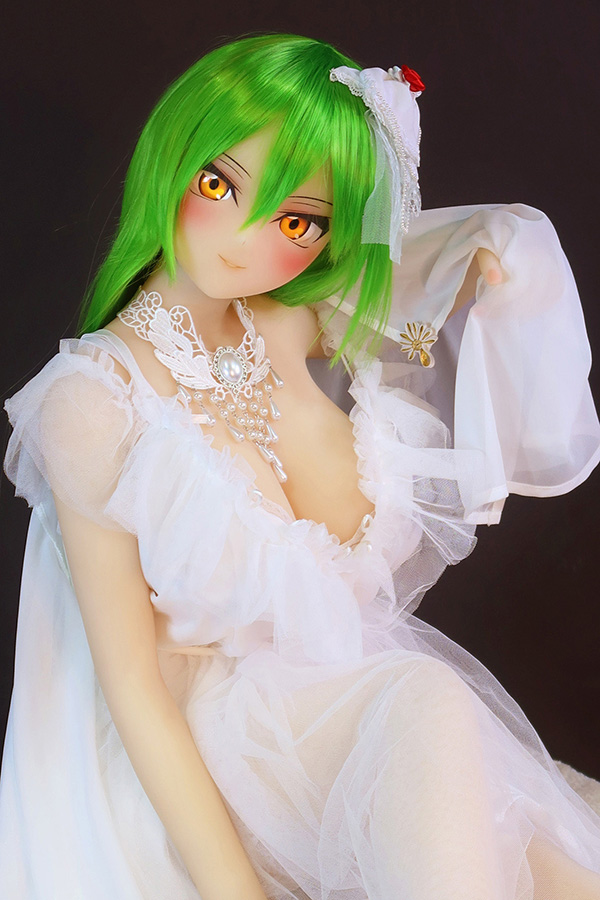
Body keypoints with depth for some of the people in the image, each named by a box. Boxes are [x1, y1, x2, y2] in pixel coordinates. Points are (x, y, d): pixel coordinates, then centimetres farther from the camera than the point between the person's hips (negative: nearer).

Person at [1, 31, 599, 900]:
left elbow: (344, 554, -1)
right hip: (200, 741, -4)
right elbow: (131, 683, -13)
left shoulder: (288, 327, 1)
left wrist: (289, 388, -12)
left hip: (356, 690, 4)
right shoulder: (93, 401, -14)